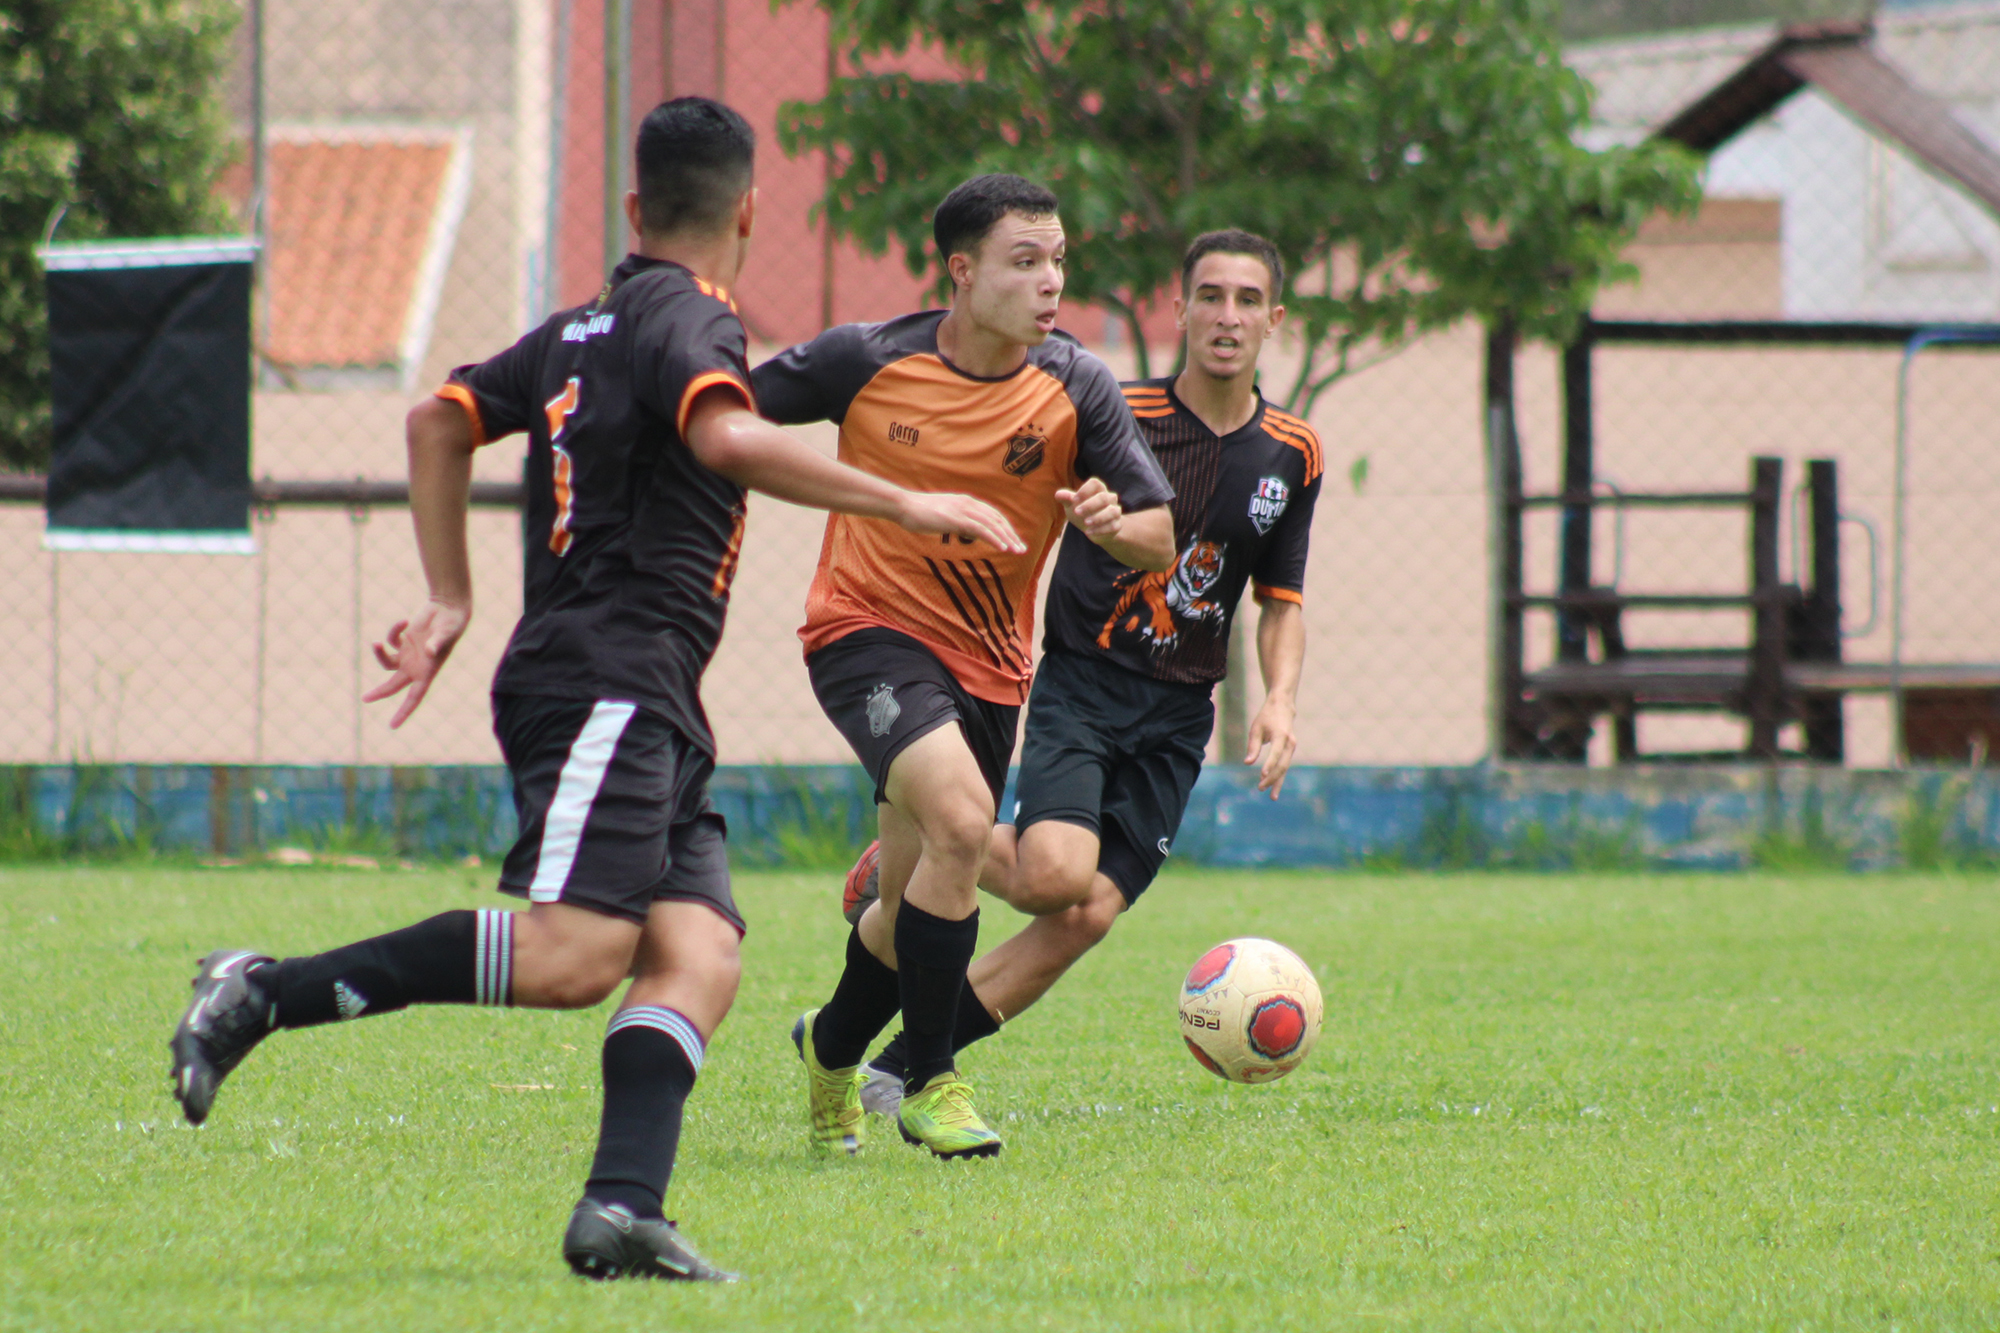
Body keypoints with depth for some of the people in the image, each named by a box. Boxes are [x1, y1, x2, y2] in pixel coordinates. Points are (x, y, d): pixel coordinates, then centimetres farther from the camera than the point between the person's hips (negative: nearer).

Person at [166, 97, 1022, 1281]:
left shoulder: (582, 330, 21)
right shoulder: (689, 323, -5)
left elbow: (441, 420, 30)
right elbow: (724, 439, -26)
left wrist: (451, 601, 33)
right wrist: (905, 505, -21)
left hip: (653, 715, 10)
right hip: (607, 683, -10)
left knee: (700, 953, -6)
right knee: (574, 951, -21)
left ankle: (622, 1210, -22)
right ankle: (263, 995, -17)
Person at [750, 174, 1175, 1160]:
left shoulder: (1076, 389, -7)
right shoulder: (866, 363, -11)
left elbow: (1161, 541, -8)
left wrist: (1114, 525, -29)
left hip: (988, 662, 4)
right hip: (869, 631, -4)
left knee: (914, 905, 10)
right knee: (960, 817, -28)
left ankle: (833, 1049, 43)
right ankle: (929, 1082, -14)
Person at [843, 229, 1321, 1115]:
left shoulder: (1292, 455, 6)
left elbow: (1282, 602, 15)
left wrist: (1280, 700, -2)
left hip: (1178, 716, 4)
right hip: (1082, 684, -4)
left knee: (1087, 917, -9)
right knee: (1055, 873, -27)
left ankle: (896, 1068, 2)